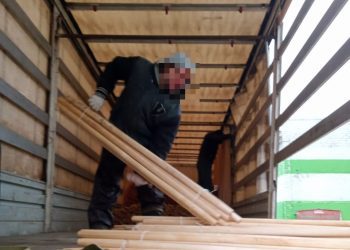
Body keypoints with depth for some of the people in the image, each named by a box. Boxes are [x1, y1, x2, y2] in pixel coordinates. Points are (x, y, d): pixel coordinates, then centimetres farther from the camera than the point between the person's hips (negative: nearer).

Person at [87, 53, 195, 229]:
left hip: (144, 150, -1)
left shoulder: (172, 110, -18)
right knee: (104, 191, 5)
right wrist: (101, 93, -4)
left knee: (152, 195, 5)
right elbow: (114, 67, 8)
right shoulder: (139, 67, -12)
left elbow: (160, 148, -21)